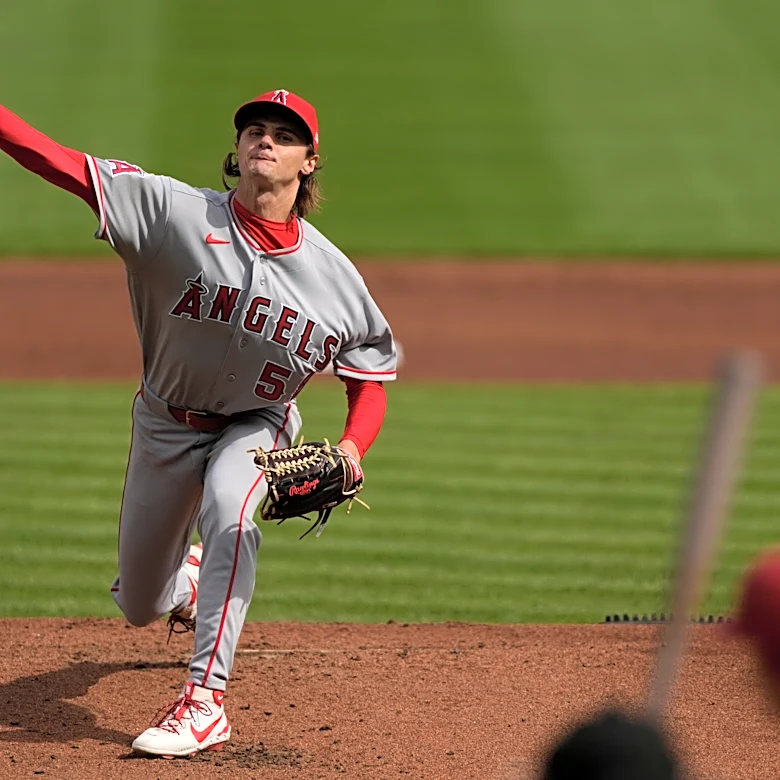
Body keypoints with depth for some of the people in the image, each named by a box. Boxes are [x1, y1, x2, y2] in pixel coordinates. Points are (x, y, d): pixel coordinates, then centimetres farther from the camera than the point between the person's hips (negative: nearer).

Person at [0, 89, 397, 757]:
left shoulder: (334, 275, -16)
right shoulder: (175, 212, -23)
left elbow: (372, 375, -4)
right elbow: (57, 161, -32)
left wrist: (351, 447, -23)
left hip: (257, 423, -1)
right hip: (167, 422, 1)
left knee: (228, 510, -36)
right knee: (140, 607, 13)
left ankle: (205, 701, -31)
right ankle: (186, 574, 54)